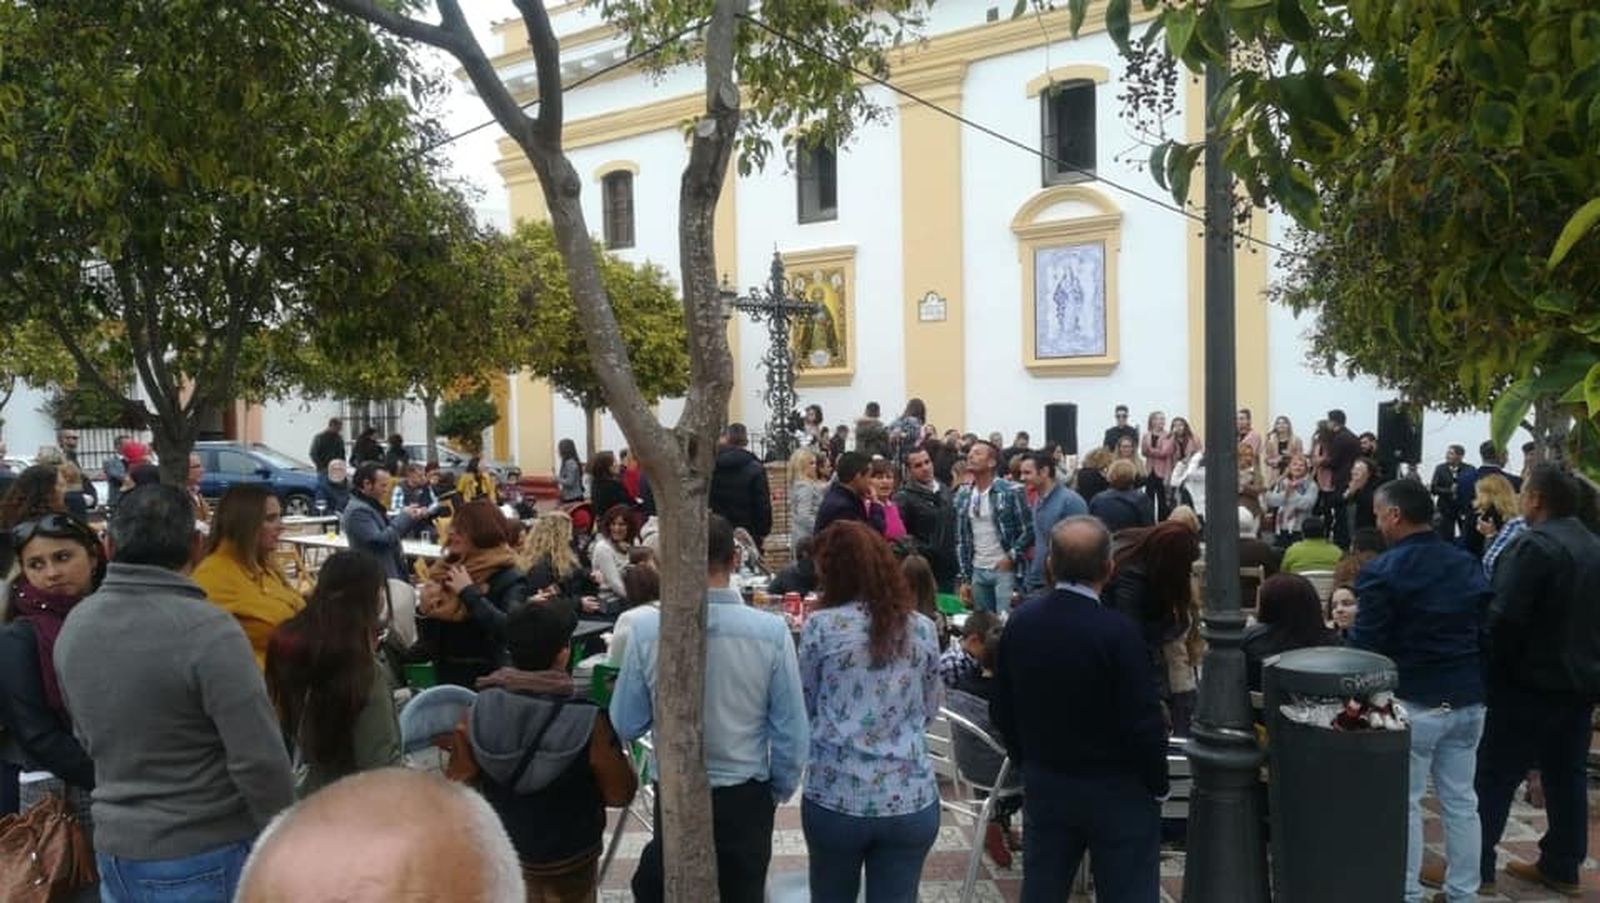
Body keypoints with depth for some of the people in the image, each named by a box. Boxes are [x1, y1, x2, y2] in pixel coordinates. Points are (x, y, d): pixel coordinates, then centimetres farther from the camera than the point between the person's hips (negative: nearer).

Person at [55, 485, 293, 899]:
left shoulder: (74, 626, 0)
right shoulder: (208, 629, -23)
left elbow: (88, 738, 13)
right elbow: (259, 761, -22)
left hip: (115, 851, 6)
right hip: (206, 859, -6)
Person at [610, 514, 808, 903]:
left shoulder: (647, 630, -16)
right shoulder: (771, 631, -18)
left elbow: (624, 726, -7)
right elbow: (792, 732, -10)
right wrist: (779, 791, 8)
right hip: (745, 797, 0)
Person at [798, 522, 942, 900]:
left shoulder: (821, 627, -8)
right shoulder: (923, 629, 1)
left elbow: (802, 708, 3)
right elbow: (931, 710, 12)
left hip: (835, 798, -2)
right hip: (911, 801, 2)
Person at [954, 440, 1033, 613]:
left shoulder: (1011, 491, -7)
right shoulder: (963, 496, 8)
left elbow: (1029, 529, -8)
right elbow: (961, 540, 10)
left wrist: (1012, 557, -14)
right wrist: (963, 578, 7)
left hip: (1004, 570, -5)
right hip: (977, 572, 5)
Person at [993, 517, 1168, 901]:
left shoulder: (1020, 621, -4)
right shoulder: (1118, 631, -22)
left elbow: (1002, 707, 4)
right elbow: (1142, 721, -18)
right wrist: (1158, 783, -2)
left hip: (1043, 783, 5)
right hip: (1117, 790, -5)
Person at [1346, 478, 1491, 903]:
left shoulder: (1383, 571, -15)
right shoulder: (1470, 565, 7)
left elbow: (1366, 644, -16)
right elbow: (1487, 632, 13)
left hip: (1413, 702, -6)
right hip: (1467, 700, 7)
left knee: (1404, 802, 4)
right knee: (1461, 800, 14)